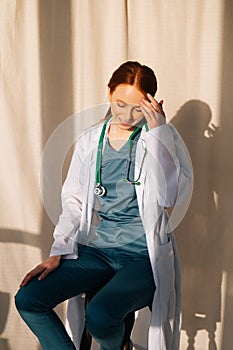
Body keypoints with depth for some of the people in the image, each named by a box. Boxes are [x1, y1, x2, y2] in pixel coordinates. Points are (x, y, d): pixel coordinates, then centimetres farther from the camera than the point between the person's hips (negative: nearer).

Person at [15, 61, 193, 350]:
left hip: (143, 254, -4)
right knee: (27, 300, -11)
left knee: (99, 316, -27)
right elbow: (73, 200, 12)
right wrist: (57, 253, 3)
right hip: (95, 250, 5)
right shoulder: (89, 140, 8)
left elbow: (172, 196, -18)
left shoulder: (164, 138, -3)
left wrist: (157, 131, -20)